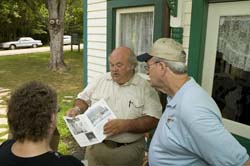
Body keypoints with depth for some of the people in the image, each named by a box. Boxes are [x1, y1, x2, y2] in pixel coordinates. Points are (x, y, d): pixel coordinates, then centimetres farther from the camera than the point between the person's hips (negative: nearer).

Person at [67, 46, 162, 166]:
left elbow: (153, 120, -14)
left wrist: (125, 125, -25)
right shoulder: (100, 80, 3)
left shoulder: (145, 88, -8)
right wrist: (78, 109, -8)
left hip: (129, 149, -2)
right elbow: (84, 98, 13)